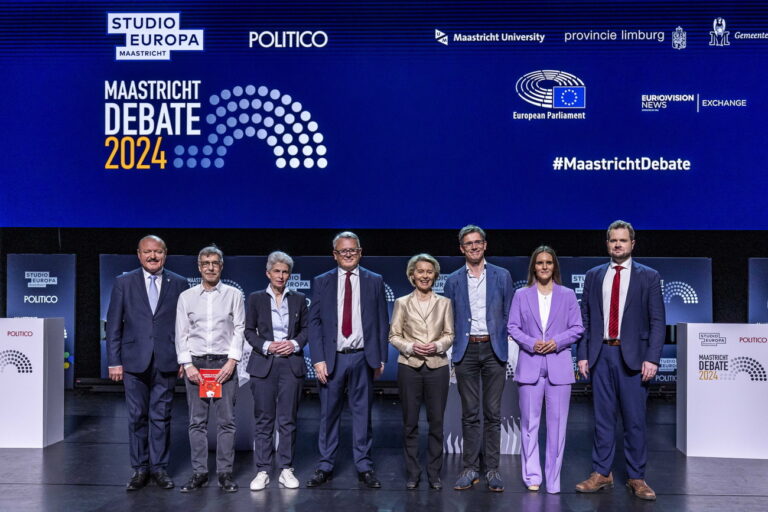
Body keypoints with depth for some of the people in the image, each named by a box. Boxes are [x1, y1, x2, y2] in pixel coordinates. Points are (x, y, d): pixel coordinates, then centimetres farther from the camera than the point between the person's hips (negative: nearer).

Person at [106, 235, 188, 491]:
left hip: (166, 362, 0)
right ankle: (139, 469, 17)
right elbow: (114, 324, 4)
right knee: (137, 417, 6)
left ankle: (159, 468, 17)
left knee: (161, 417, 5)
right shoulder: (124, 282, 5)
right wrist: (114, 361, -1)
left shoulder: (179, 284, 5)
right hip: (134, 362, 0)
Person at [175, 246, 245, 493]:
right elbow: (181, 333, 6)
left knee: (226, 420, 0)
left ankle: (225, 473, 7)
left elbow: (239, 329, 0)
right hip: (195, 364, 2)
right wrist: (187, 365, -4)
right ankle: (199, 472, 12)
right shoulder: (186, 297, 7)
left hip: (224, 364, -1)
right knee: (197, 421, 5)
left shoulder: (234, 295, 3)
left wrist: (231, 362, -9)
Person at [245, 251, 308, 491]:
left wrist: (295, 343, -8)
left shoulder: (299, 299, 9)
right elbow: (249, 330, 5)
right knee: (264, 420, 2)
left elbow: (306, 328, 11)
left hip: (291, 364, 1)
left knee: (288, 419, 2)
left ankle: (286, 469, 9)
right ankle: (262, 471, 7)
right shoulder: (256, 298, 6)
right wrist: (266, 346, -11)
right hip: (264, 364, -1)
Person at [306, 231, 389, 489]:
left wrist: (380, 358, 1)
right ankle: (325, 466, 16)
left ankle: (364, 467, 15)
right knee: (329, 414, 6)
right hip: (331, 358, 0)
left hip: (363, 357, 0)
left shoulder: (374, 281, 6)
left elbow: (382, 322, 6)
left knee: (362, 413, 7)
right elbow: (314, 323, 2)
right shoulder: (321, 282, 5)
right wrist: (318, 359, -6)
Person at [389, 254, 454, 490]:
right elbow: (394, 335, 4)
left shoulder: (444, 303, 6)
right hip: (409, 366, 0)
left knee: (436, 421, 3)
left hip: (437, 366, 1)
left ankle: (434, 473, 14)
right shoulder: (402, 303, 4)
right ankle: (412, 473, 15)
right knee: (410, 422, 5)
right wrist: (410, 347, -13)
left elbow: (449, 335, 7)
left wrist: (438, 345, -12)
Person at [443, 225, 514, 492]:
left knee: (492, 412, 2)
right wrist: (453, 350, 2)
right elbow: (450, 319, 9)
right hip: (466, 350, 1)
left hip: (493, 349, -1)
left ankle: (492, 469, 10)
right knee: (469, 413, 5)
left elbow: (508, 315, 6)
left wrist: (503, 346, 0)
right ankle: (470, 468, 12)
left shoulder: (502, 276, 5)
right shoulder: (453, 280, 8)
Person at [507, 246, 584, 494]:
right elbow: (512, 327, 5)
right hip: (530, 365, 0)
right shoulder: (521, 295, 7)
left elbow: (577, 328, 5)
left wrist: (557, 341, -11)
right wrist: (531, 343, -11)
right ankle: (531, 476, 11)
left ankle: (553, 480, 9)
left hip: (559, 365, 0)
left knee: (557, 422, 1)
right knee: (529, 422, 2)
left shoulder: (567, 295, 7)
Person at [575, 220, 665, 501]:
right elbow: (585, 318, 10)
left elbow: (657, 322, -1)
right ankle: (602, 473, 16)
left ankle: (636, 478, 12)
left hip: (633, 357, -2)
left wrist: (652, 359, -10)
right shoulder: (593, 276, 11)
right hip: (601, 354, 2)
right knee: (603, 417, 8)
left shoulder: (649, 277, 3)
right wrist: (583, 355, 3)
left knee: (635, 419, 2)